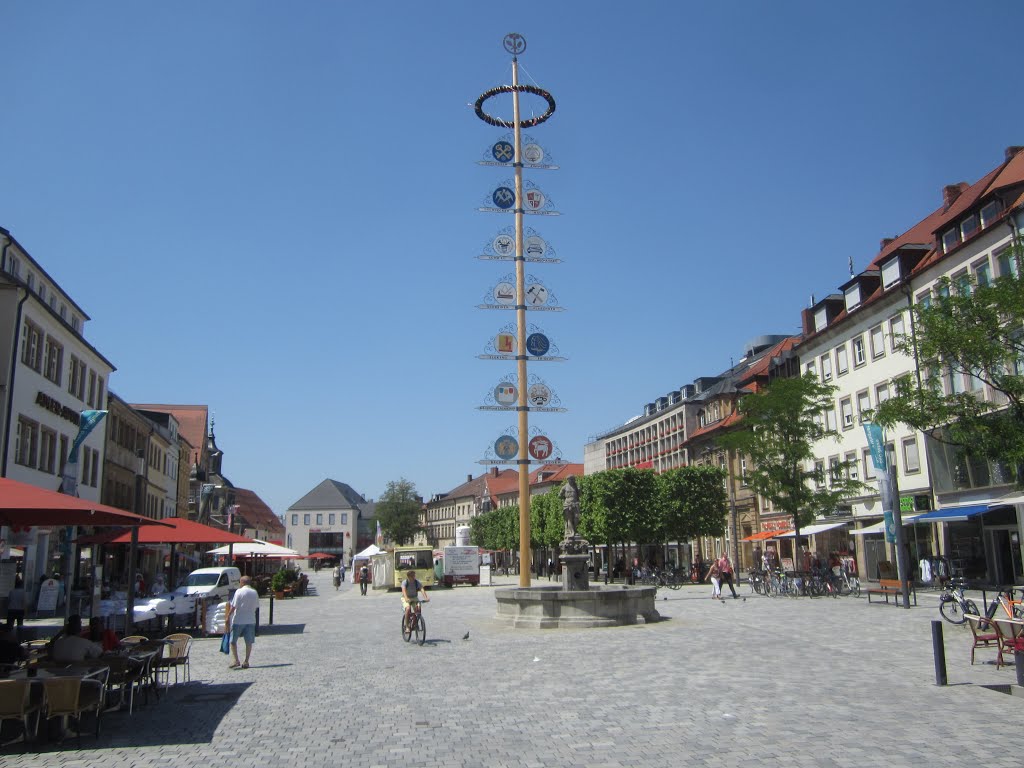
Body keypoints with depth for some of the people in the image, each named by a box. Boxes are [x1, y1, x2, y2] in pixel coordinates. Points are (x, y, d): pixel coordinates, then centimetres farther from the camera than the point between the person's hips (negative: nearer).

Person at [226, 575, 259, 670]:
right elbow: (256, 606, 9)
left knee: (233, 640, 7)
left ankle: (236, 661, 1)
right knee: (249, 642, 7)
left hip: (238, 620, -4)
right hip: (251, 620, 4)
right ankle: (246, 662, 8)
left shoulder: (239, 592, -9)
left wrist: (228, 616, -3)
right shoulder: (254, 592, 5)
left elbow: (234, 606, -11)